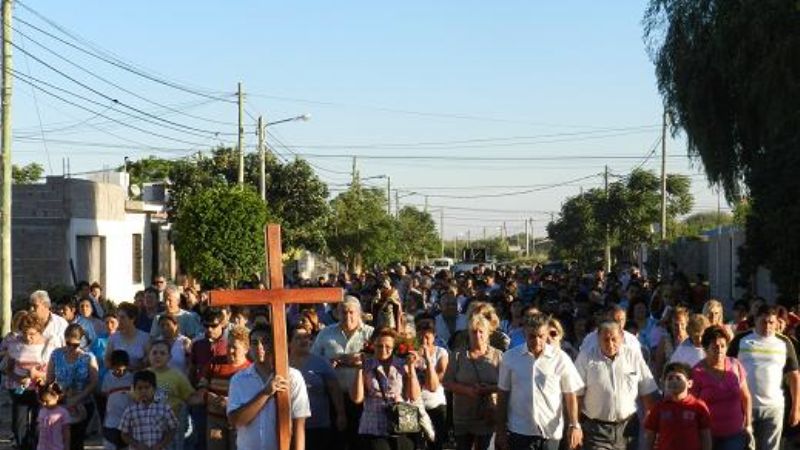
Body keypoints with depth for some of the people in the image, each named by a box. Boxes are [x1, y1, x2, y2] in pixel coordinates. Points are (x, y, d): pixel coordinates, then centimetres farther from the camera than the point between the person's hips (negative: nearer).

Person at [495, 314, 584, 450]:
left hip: (550, 432, 0)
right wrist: (500, 430, 5)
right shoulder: (510, 357, -1)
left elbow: (570, 395, 2)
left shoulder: (561, 358, -4)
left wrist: (574, 425, -6)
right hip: (519, 431, 0)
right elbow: (502, 395, 5)